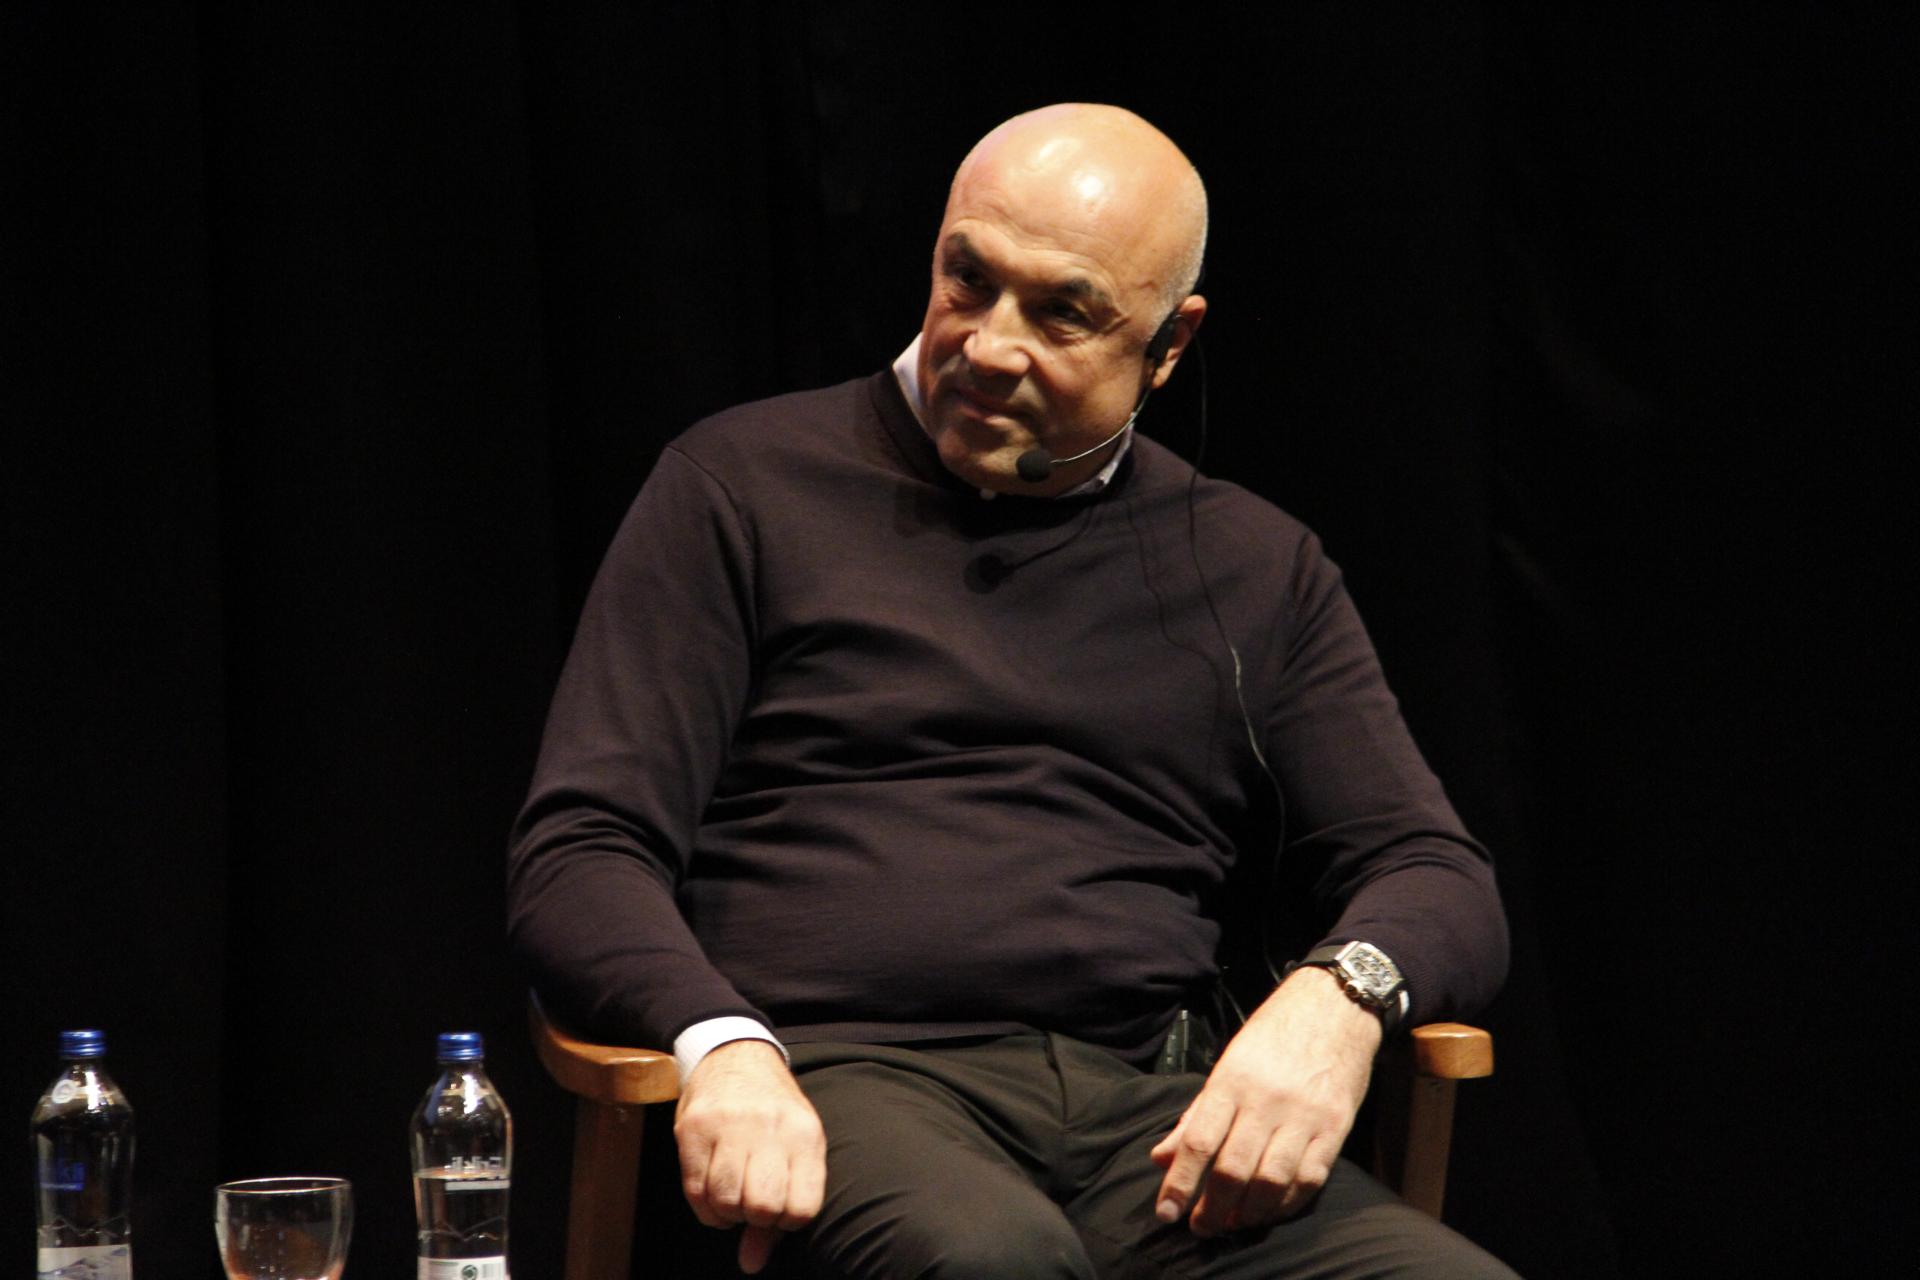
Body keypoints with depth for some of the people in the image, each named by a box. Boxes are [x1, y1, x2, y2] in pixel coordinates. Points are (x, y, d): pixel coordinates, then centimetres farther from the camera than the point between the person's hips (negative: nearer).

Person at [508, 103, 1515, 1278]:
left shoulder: (1255, 567, 21)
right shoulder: (748, 487, 12)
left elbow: (1442, 881, 18)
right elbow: (580, 853, 5)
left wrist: (1337, 998, -9)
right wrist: (721, 1044, -18)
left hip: (1145, 1107, 3)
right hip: (837, 1080, -3)